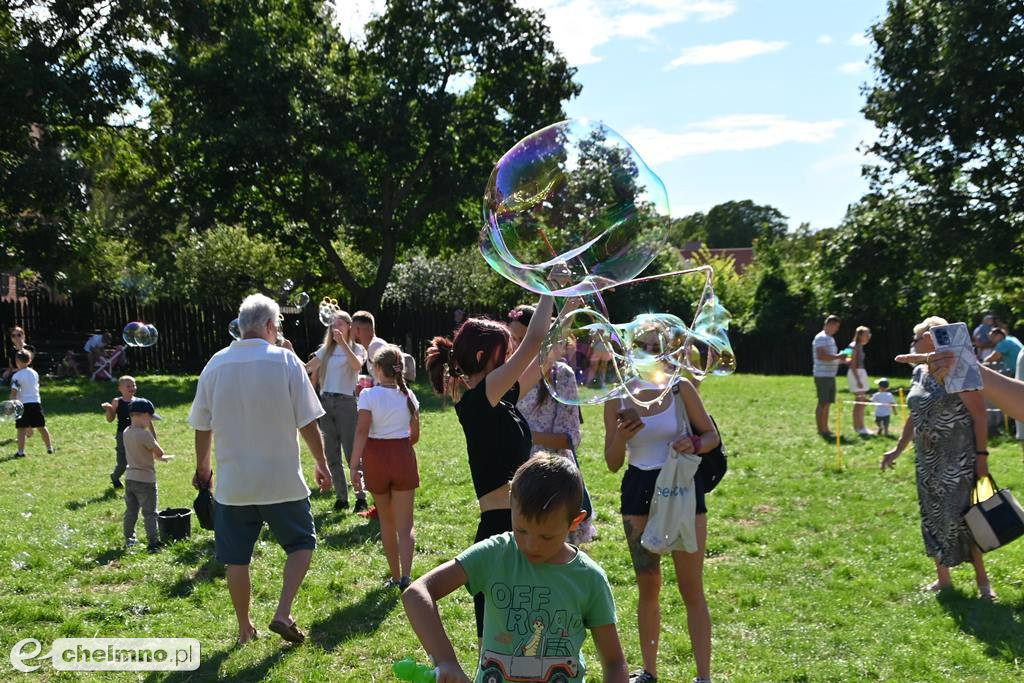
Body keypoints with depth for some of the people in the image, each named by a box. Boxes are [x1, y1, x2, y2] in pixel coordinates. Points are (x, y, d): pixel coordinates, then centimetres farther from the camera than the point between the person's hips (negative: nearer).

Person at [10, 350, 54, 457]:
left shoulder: (16, 376, -10)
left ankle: (21, 451, -6)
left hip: (23, 404, -5)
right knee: (41, 427, 13)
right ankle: (49, 447, 19)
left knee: (22, 429, -3)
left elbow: (14, 392, -16)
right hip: (36, 402, 5)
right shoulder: (35, 373, 9)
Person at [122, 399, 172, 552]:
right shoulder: (144, 434, -22)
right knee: (150, 513, 0)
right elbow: (159, 453, -12)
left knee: (131, 511, 18)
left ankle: (129, 539, 28)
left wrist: (161, 457, 12)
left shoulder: (126, 432, 4)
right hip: (145, 480, -7)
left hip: (130, 477, 8)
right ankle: (153, 543, 1)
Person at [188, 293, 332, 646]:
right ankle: (283, 613, 2)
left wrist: (203, 467, 22)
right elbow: (307, 422, -7)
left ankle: (245, 629, 23)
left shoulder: (216, 364, 0)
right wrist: (321, 464, 7)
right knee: (301, 544, 16)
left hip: (233, 481, 3)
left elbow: (202, 426, 7)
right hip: (282, 480, -2)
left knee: (236, 557, 13)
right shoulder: (285, 361, -9)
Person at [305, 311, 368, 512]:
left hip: (346, 403, -5)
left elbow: (356, 365, -20)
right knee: (332, 454, 6)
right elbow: (306, 368, 8)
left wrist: (343, 343, -22)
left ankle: (361, 497, -1)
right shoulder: (326, 349, 14)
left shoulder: (356, 348, 1)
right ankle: (341, 498, 13)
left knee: (351, 452, -6)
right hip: (326, 401, 5)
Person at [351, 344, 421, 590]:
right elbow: (415, 435, 7)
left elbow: (362, 432, -15)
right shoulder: (408, 395, 2)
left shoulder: (369, 395, -9)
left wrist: (354, 464, -11)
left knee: (387, 522, 15)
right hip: (403, 457, 2)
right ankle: (405, 575, -16)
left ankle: (395, 576, 22)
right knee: (405, 524, 3)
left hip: (376, 456, -1)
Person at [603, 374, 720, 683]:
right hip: (639, 492, 2)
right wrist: (621, 437, -20)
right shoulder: (617, 400, -2)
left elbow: (712, 435, 3)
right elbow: (613, 464, 0)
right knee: (648, 586, 11)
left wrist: (694, 444, -19)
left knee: (691, 587, 1)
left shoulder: (680, 388, -6)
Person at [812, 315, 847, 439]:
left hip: (830, 375, 10)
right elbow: (821, 356, -23)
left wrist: (841, 360, 12)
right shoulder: (821, 338, -13)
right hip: (822, 376, -10)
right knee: (822, 404, -6)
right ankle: (821, 430, -2)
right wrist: (837, 356, -18)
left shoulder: (830, 338, 19)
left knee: (827, 403, 12)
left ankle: (825, 429, 18)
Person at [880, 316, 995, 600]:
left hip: (958, 459, -8)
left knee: (961, 515, -8)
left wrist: (982, 454, -19)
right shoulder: (919, 372, 9)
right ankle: (942, 578, 24)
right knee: (933, 516, 11)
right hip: (928, 459, 8)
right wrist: (898, 449, 20)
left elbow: (979, 414, -14)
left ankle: (982, 581, 6)